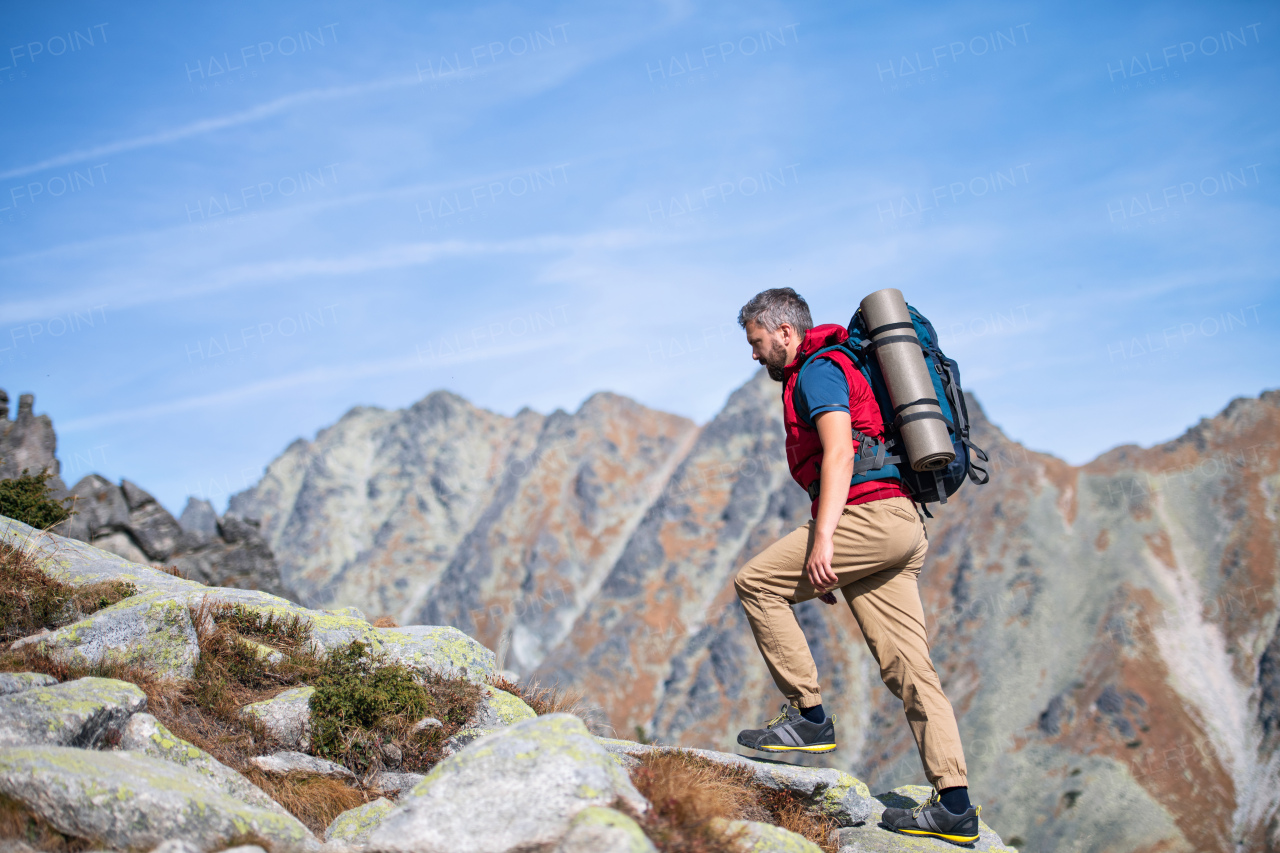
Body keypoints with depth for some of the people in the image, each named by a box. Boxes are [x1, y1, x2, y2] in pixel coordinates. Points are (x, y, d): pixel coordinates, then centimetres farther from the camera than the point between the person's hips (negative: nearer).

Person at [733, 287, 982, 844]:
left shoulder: (817, 370, -1)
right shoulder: (831, 371, 30)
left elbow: (838, 454, -17)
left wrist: (822, 540, -25)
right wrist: (830, 567, 29)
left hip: (871, 516, -10)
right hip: (903, 527, 10)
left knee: (756, 583, -3)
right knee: (908, 667, 3)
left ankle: (809, 716, -2)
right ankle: (955, 806, -1)